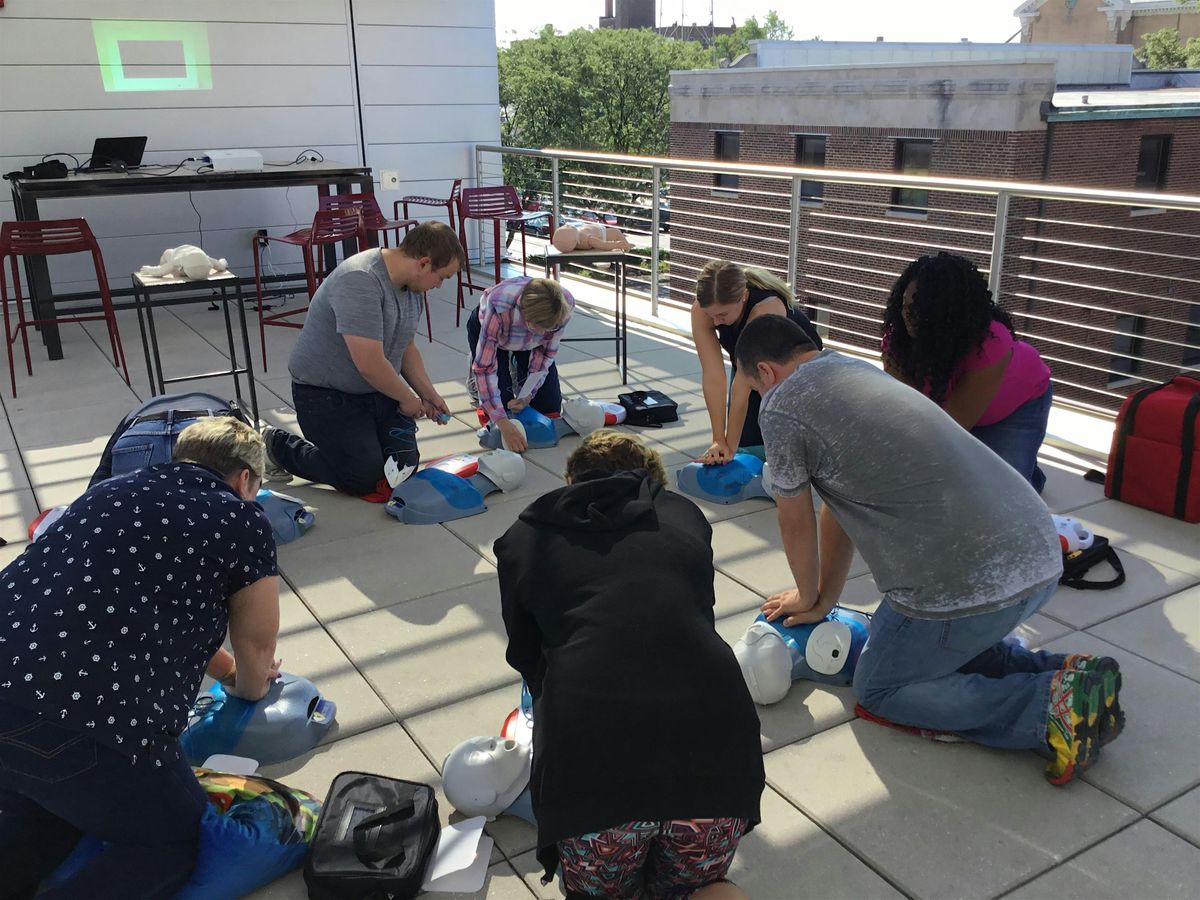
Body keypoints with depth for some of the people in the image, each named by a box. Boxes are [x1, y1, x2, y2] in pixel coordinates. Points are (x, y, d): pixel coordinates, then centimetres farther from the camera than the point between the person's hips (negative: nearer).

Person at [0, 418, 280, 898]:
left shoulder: (115, 487, 22)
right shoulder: (241, 520, 3)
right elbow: (256, 646, 14)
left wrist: (225, 668, 51)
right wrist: (249, 687, 38)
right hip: (85, 728, -7)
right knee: (176, 844, 18)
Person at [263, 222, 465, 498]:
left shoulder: (411, 285, 0)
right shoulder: (361, 281, -29)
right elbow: (370, 363, -30)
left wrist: (428, 394, 5)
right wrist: (407, 399, -15)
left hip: (375, 390, 8)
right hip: (326, 393, -8)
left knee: (404, 465, 2)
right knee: (367, 479, -8)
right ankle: (278, 446, 11)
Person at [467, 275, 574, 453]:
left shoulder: (565, 304, -36)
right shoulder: (499, 306, -46)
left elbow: (546, 351, -17)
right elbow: (485, 367, -39)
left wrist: (527, 394, -21)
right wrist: (504, 424, -44)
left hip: (528, 342, 3)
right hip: (484, 327, -3)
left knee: (550, 408, 1)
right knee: (501, 405, -9)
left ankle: (519, 373, 28)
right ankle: (476, 380, 21)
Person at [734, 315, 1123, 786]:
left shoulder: (781, 407, -5)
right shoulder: (859, 369, 21)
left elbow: (796, 522, 9)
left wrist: (809, 598, 27)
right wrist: (825, 598, 31)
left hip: (971, 583, -9)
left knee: (877, 690, 13)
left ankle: (1050, 707, -3)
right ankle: (1065, 675, 13)